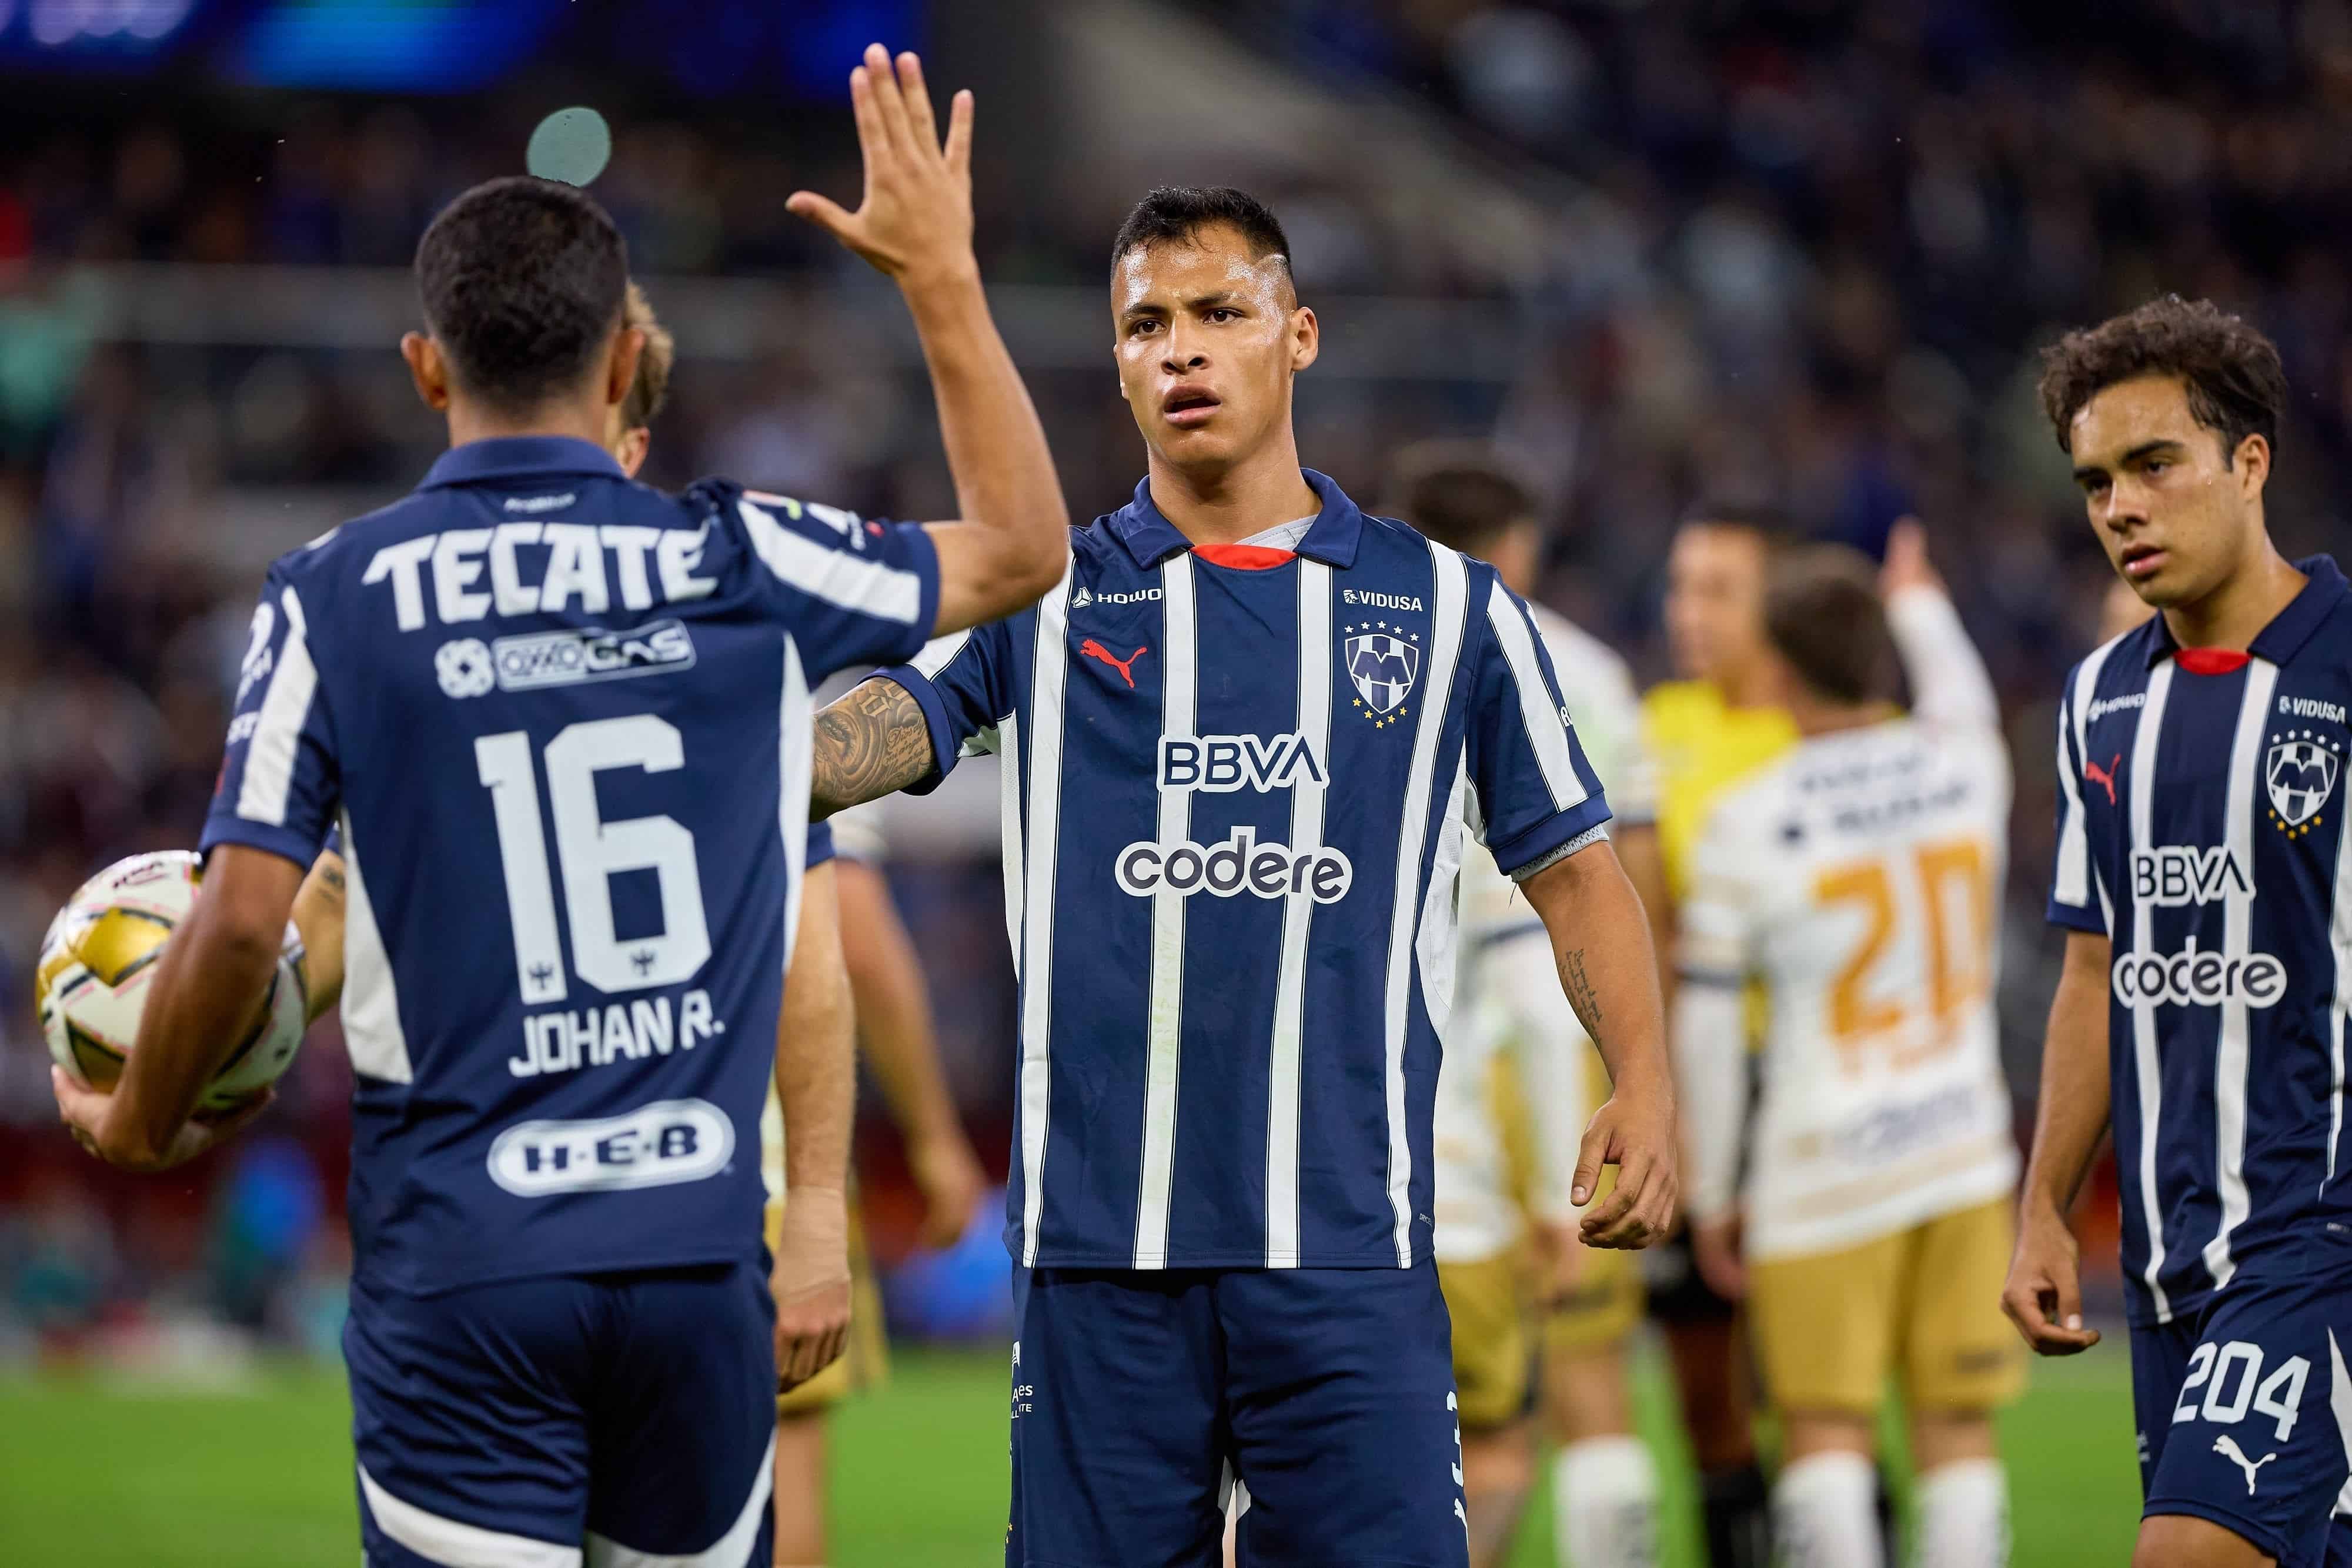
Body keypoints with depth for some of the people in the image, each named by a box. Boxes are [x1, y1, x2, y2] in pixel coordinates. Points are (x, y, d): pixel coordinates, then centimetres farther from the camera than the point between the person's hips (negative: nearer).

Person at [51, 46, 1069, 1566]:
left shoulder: (332, 600, -4)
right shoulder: (740, 567, 1)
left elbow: (244, 920, -8)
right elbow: (1026, 547, 18)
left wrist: (142, 1124, 10)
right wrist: (944, 275, 26)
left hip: (456, 1268, -2)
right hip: (697, 1253, 2)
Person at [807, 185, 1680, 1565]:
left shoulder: (1451, 609, 10)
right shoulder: (1042, 603, 9)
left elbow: (1571, 867, 13)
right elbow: (875, 736, -6)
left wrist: (1645, 1085, -2)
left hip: (1348, 1249, 0)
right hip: (1097, 1245, 0)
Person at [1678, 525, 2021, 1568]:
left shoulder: (1747, 824, -10)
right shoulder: (1968, 765, 1)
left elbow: (1706, 1026, -5)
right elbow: (1962, 704, 28)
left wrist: (1711, 1195, 5)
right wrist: (1920, 609, 49)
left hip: (1824, 1170, -4)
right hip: (1964, 1149, 4)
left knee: (1826, 1430, 1)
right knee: (1957, 1429, 6)